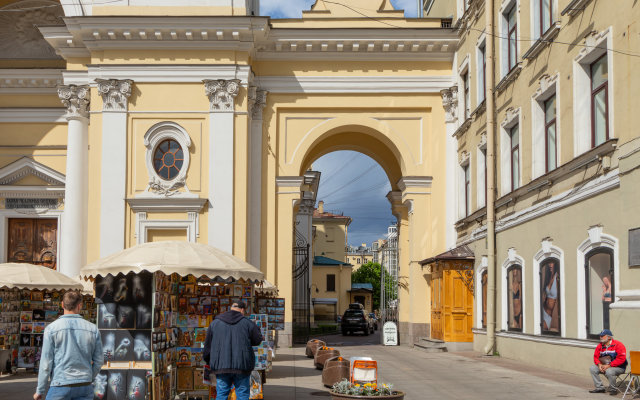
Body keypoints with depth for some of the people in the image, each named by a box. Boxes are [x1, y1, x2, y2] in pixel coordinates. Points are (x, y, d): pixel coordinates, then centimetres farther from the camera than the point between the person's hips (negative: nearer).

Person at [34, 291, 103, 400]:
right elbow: (98, 361, 7)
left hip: (60, 387, -2)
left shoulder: (52, 329, -6)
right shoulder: (93, 329, 2)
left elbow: (46, 363, -6)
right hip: (84, 387, 3)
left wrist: (40, 391, 3)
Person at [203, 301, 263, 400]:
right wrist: (255, 328, 26)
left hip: (221, 366, 2)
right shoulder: (247, 323, 1)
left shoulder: (215, 323, 8)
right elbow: (258, 340, 9)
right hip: (242, 366, -2)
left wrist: (208, 362, 23)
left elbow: (207, 345, 11)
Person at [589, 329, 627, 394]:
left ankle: (613, 389, -12)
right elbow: (596, 357, 10)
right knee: (593, 368, -9)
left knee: (609, 371, -36)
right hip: (604, 366, 7)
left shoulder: (618, 345, -14)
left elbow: (621, 358, -22)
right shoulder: (600, 346, 5)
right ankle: (600, 388, -2)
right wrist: (599, 364, -13)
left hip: (618, 367, -7)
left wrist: (608, 365, -25)